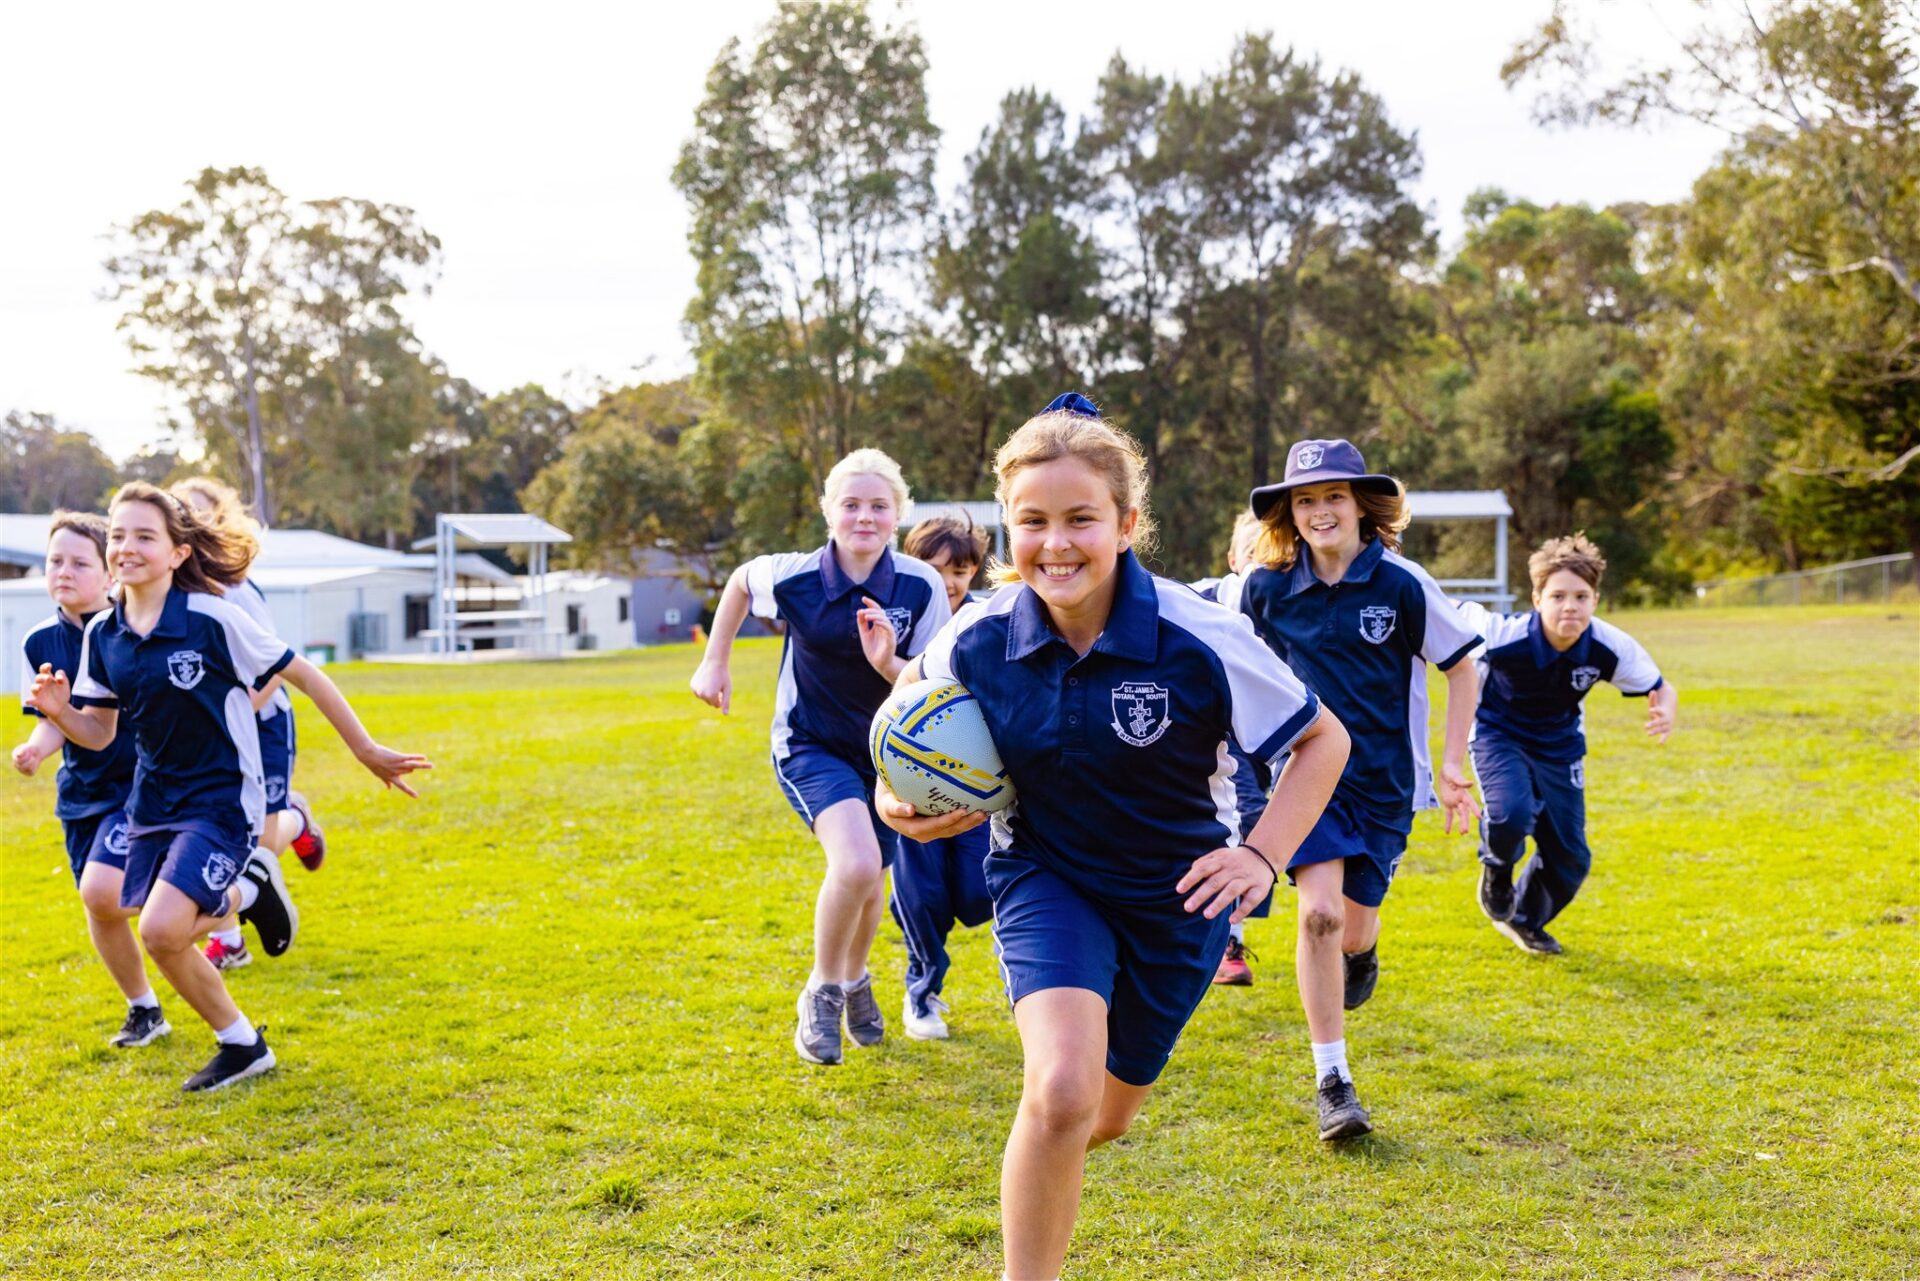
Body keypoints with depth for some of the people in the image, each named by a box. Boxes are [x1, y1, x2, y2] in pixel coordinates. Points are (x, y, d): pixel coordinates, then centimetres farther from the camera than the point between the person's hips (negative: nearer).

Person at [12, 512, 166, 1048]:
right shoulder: (40, 642, -2)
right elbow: (53, 722, 2)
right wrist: (36, 747, -19)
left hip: (142, 784, -5)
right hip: (82, 792, 5)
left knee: (101, 891, -21)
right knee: (99, 907, 8)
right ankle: (143, 1010, 27)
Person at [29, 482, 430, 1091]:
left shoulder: (211, 619, -17)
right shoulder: (101, 635, 0)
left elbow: (306, 676, -10)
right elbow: (99, 733, 8)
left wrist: (368, 752, -7)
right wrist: (60, 712, -14)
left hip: (222, 798, -6)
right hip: (154, 800, 6)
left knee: (162, 929, -20)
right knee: (166, 936, 6)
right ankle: (246, 891, 35)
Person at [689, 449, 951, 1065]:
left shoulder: (920, 587, -17)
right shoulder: (794, 577, -18)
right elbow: (739, 580, 5)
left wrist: (888, 663, -31)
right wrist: (715, 661, 6)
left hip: (886, 751, 3)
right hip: (810, 745, -3)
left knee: (869, 881, 17)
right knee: (856, 864, -27)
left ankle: (855, 981, 51)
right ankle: (822, 994, -1)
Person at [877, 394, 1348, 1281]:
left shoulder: (1199, 642, -24)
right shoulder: (978, 639, -18)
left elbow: (1324, 740, -10)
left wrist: (1263, 855, -18)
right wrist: (898, 795, -14)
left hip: (1176, 891, 1)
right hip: (1045, 876, 0)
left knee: (1107, 1115, 18)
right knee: (1062, 1090, -28)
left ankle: (1042, 1171, 57)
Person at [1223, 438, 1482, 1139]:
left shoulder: (1402, 584, -10)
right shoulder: (1263, 589, -6)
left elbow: (1461, 670, 1)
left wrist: (1452, 765, -2)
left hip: (1385, 778, 0)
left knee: (1354, 926, 8)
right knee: (1318, 912, -17)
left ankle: (1360, 951, 50)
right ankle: (1332, 1082, -6)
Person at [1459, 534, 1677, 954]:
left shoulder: (1612, 648, -26)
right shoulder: (1503, 635, -34)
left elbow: (1661, 689, -13)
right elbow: (1457, 612, -16)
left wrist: (1664, 715, -34)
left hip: (1559, 743, 4)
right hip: (1499, 733, -3)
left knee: (1570, 859, 7)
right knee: (1511, 813, -32)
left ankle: (1526, 920, 39)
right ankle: (1496, 872, 6)